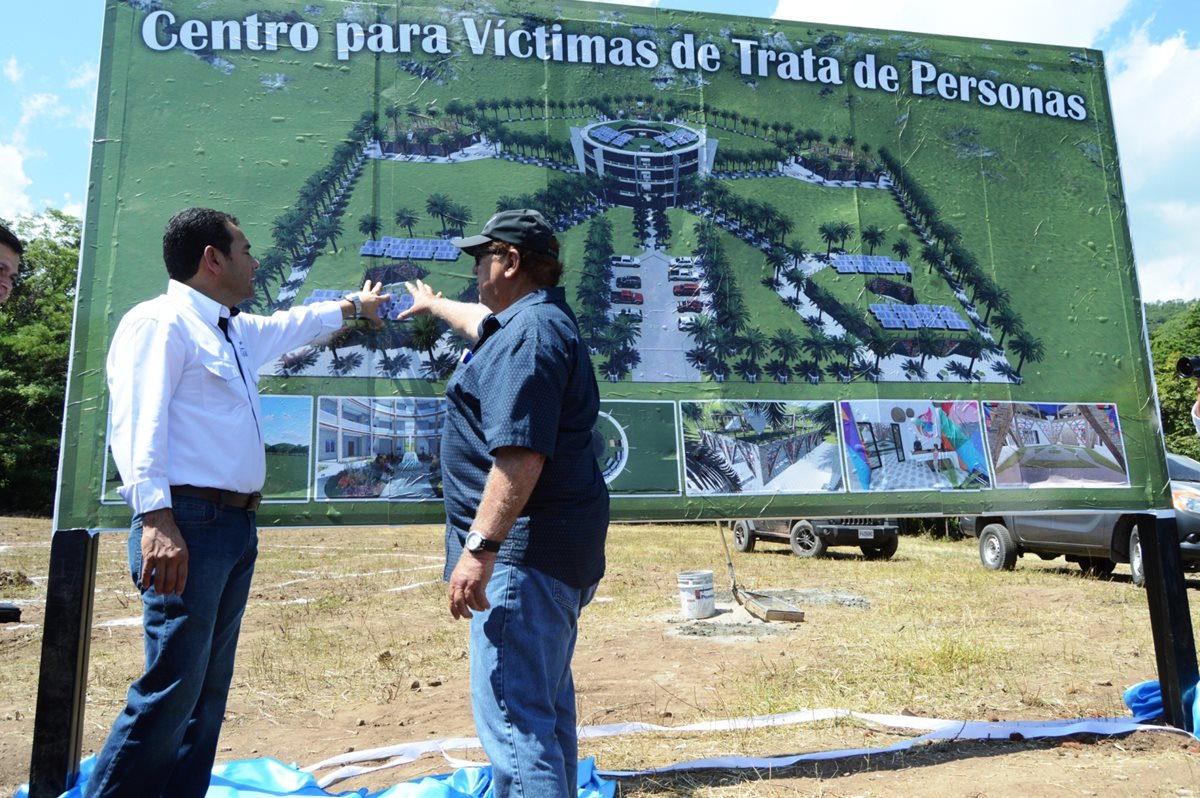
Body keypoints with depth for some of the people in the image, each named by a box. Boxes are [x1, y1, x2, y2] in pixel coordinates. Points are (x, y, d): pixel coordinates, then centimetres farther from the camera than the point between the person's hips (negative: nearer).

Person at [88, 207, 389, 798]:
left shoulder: (236, 331, 21)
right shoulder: (160, 321, -7)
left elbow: (290, 327, 42)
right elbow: (137, 424, -17)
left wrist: (354, 305, 54)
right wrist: (155, 519, -26)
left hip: (236, 527, 9)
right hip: (187, 526, -9)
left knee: (209, 690, 11)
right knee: (172, 688, -10)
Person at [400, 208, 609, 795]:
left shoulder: (528, 332, -17)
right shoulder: (539, 320, 17)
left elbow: (521, 455, -26)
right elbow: (483, 324, 41)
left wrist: (481, 547, -26)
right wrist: (433, 305, 57)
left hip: (525, 549, -11)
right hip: (558, 548, 11)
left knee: (512, 715, -10)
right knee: (545, 702, 22)